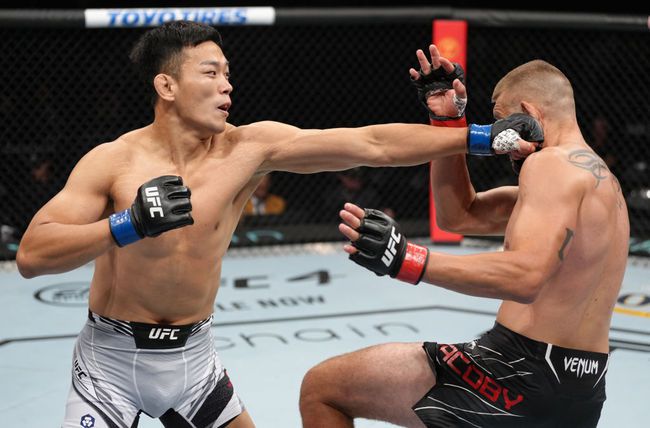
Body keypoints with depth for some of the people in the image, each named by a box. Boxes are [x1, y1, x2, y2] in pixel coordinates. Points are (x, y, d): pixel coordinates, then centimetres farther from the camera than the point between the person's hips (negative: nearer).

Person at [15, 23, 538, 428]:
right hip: (111, 357, -3)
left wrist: (481, 136, -15)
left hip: (192, 355, 3)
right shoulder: (113, 162, -15)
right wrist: (129, 224, -32)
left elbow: (371, 144, -13)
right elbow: (31, 256, -20)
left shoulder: (250, 146, -10)